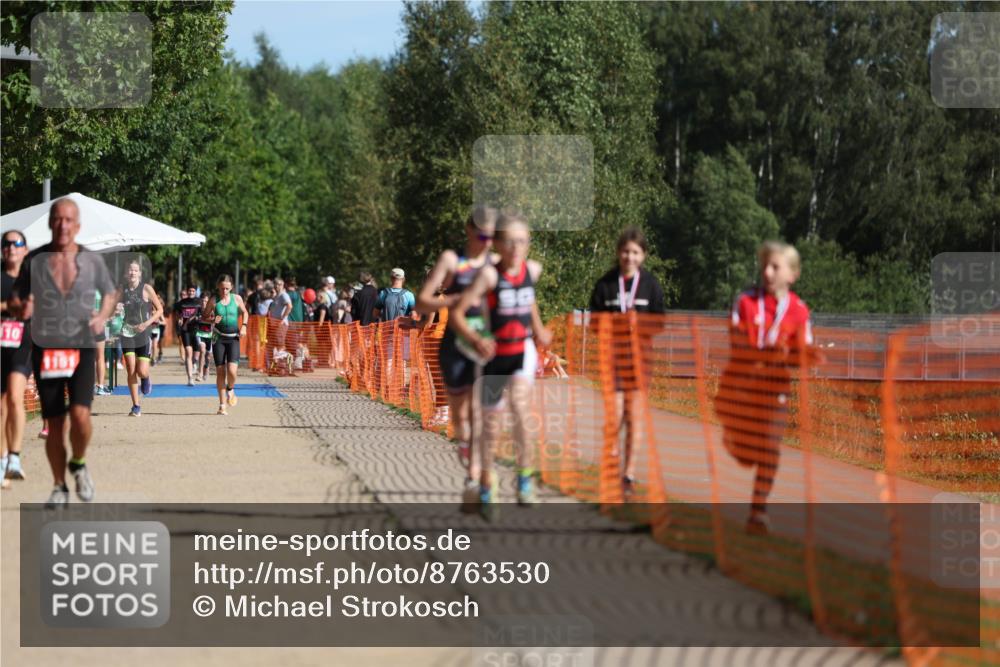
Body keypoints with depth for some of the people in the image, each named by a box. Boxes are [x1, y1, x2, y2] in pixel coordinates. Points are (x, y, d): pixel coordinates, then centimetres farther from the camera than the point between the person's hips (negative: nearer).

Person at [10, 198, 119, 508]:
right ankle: (59, 487, 18)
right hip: (45, 350, 1)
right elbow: (16, 299, 8)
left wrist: (103, 316, -6)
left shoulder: (92, 261, 0)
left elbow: (111, 293, 14)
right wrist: (20, 308, -16)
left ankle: (78, 464, 11)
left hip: (81, 348, -1)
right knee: (54, 423, 3)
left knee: (80, 414, -18)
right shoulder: (34, 260, 0)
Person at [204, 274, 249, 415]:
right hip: (218, 338, 0)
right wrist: (212, 320, -16)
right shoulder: (213, 301, -1)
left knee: (232, 370, -16)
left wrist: (244, 326, 2)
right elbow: (204, 317, 5)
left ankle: (230, 389, 19)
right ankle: (222, 405, 10)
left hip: (233, 338, 0)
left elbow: (244, 313, 18)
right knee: (220, 372, 0)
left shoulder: (236, 298, 2)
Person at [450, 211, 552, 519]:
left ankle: (525, 472, -10)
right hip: (495, 354, -1)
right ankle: (486, 485, 28)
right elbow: (457, 314, -18)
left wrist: (538, 329, 22)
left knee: (519, 403, -26)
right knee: (491, 423, 8)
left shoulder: (533, 269, -1)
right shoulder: (489, 274, -16)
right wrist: (477, 340, -32)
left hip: (524, 351, 2)